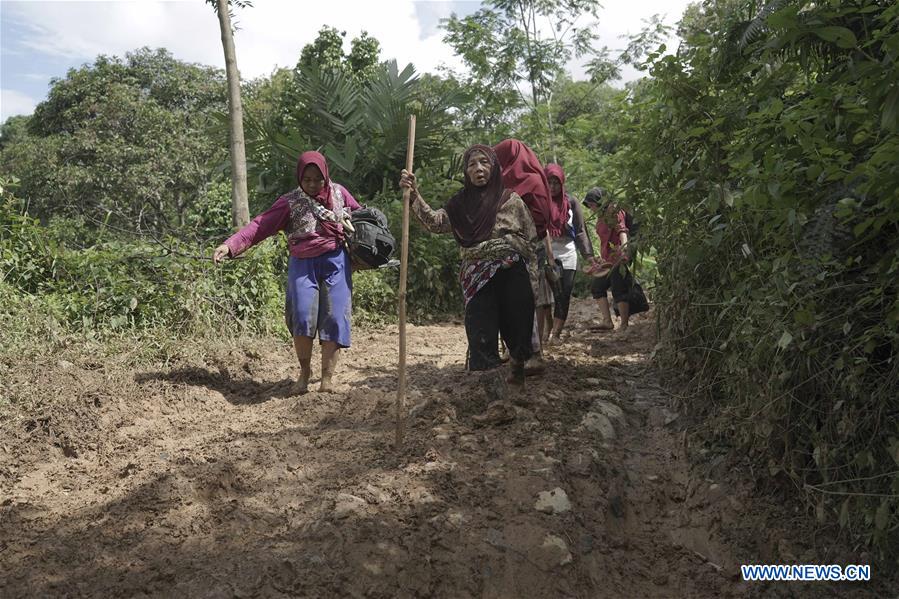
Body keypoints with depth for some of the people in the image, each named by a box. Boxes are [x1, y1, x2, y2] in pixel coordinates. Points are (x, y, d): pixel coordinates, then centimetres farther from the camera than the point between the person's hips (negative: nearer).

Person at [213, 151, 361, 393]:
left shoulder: (339, 193, 8)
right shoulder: (290, 202, 3)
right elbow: (259, 225, -5)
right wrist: (230, 245, -16)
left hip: (335, 262, 1)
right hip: (303, 265, -1)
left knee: (334, 317, -6)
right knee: (303, 316, -16)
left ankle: (328, 376, 7)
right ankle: (304, 371, 8)